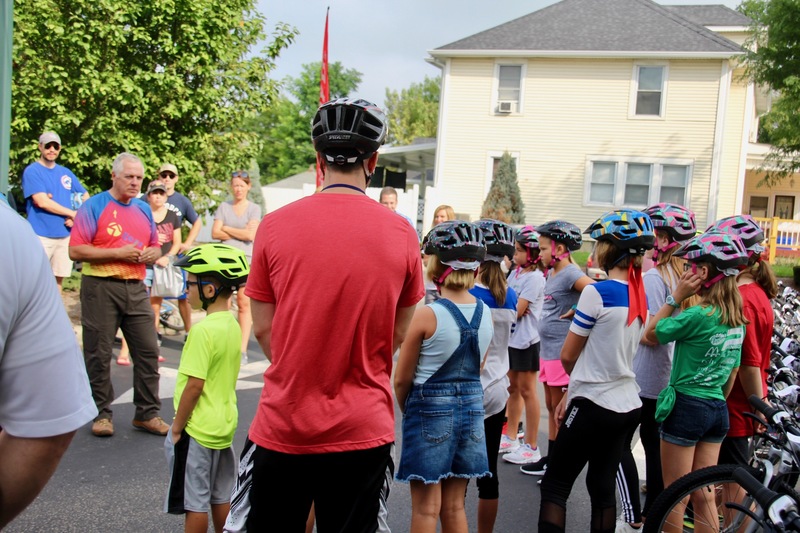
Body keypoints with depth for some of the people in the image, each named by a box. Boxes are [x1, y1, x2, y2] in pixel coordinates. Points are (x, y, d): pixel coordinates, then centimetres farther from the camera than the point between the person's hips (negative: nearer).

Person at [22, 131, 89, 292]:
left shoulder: (65, 172, 14)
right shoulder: (32, 171, -3)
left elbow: (85, 197, 19)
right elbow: (42, 202, -14)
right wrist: (73, 213, -8)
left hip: (65, 235, 5)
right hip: (41, 235, -5)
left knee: (58, 278, 10)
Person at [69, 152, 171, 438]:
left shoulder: (144, 209, 15)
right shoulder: (93, 206, -3)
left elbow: (156, 247, 23)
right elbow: (76, 250, -10)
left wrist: (151, 254, -1)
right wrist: (118, 253, -15)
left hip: (136, 288, 5)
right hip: (101, 288, -5)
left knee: (148, 351, 3)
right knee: (99, 355, 3)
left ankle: (147, 413, 13)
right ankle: (102, 414, 16)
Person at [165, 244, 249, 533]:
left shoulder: (204, 330, -21)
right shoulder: (233, 325, 5)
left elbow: (195, 384, -23)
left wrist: (177, 426, -12)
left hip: (197, 430, -8)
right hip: (224, 425, 8)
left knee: (195, 502, 6)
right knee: (221, 497, 18)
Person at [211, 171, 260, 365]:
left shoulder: (254, 209, 7)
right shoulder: (224, 207, 13)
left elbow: (251, 235, -6)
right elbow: (215, 233, 3)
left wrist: (227, 228, 1)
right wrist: (240, 233, -2)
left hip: (246, 259, -2)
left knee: (244, 304, -4)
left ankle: (242, 350, -3)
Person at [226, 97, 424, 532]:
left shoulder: (275, 225, -8)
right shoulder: (401, 235, -7)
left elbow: (263, 329, 0)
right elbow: (398, 335, 3)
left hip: (282, 427, 0)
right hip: (363, 432, 1)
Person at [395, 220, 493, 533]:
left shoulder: (427, 315, -16)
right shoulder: (485, 314, 0)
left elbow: (402, 379, -8)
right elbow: (476, 369, 10)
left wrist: (408, 410, 10)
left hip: (430, 411, -5)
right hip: (471, 408, 5)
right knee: (454, 506, 17)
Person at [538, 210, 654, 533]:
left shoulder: (597, 292, -17)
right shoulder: (640, 296, 7)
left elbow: (568, 355, -9)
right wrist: (571, 395, 12)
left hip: (595, 407, -7)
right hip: (627, 406, 8)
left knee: (555, 486, 2)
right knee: (603, 487, 14)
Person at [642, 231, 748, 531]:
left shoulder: (698, 316, -20)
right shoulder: (738, 320, 5)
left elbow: (651, 335, -9)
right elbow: (733, 372, 12)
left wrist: (675, 297, -10)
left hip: (686, 406, -7)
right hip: (718, 409, 7)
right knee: (704, 497, 16)